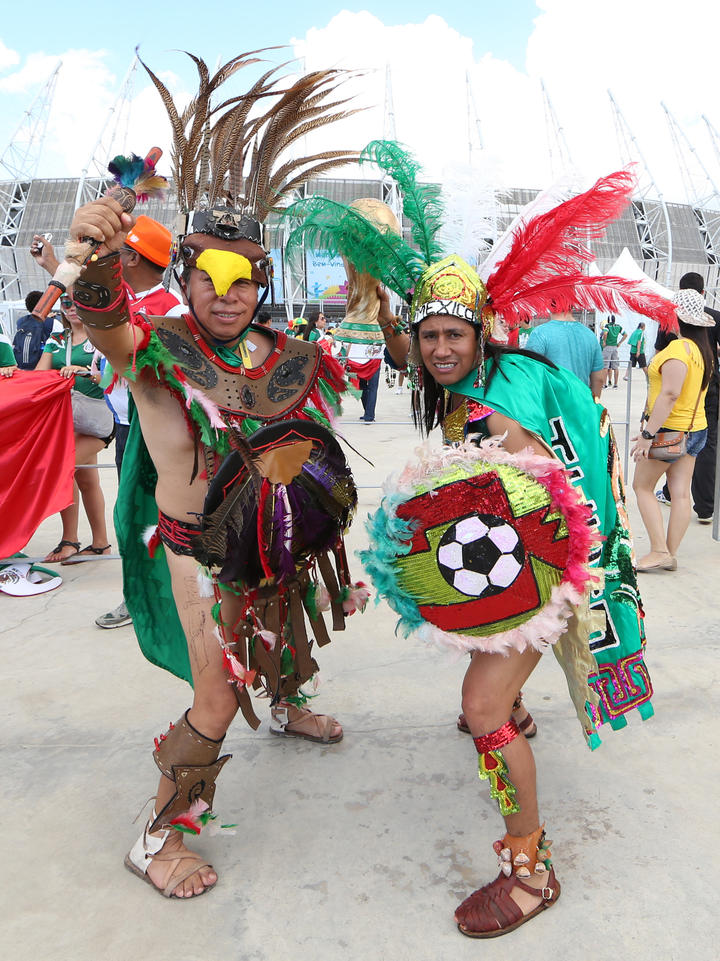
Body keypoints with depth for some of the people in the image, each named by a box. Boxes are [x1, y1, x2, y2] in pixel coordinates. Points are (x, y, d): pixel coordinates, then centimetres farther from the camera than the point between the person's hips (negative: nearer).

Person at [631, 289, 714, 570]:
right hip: (696, 428, 8)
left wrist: (648, 434, -27)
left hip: (669, 430, -8)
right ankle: (671, 554, 14)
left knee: (642, 486, 4)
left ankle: (659, 551, 0)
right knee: (680, 493, 8)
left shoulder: (678, 347, -19)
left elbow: (670, 394, -27)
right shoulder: (704, 350, 9)